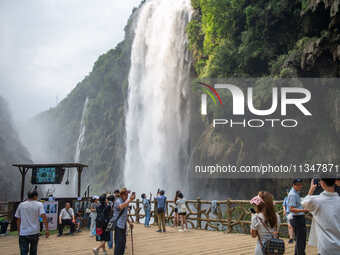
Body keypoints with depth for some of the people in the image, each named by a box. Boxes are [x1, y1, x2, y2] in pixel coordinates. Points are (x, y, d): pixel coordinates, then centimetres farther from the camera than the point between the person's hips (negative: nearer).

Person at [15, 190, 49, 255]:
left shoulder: (21, 205, 7)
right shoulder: (39, 204, -1)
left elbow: (18, 220, 10)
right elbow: (44, 217, -12)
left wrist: (19, 232, 19)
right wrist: (46, 230, -11)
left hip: (23, 233, 1)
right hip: (34, 232, 0)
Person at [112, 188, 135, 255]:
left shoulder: (125, 202, 14)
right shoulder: (118, 201, -14)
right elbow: (121, 207, -39)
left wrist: (129, 222, 21)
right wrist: (130, 199, -45)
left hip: (123, 225, 9)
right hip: (118, 224, -9)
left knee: (123, 242, 13)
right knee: (119, 242, -10)